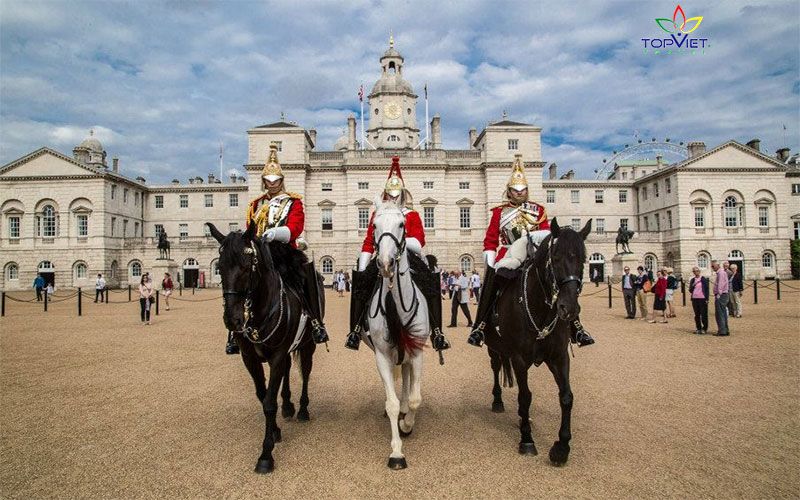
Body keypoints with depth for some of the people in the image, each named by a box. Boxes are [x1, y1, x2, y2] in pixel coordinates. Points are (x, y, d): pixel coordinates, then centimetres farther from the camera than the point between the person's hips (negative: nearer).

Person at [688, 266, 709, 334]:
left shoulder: (703, 279, 0)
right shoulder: (692, 280, 10)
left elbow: (707, 289, -1)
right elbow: (690, 290, 9)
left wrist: (707, 299, -7)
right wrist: (693, 286, -11)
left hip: (702, 298, -4)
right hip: (695, 299, 4)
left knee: (704, 314, -2)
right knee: (697, 315, 7)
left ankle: (705, 328, 6)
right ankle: (698, 328, 13)